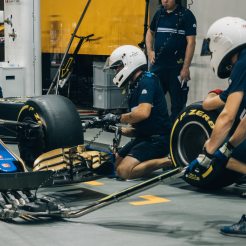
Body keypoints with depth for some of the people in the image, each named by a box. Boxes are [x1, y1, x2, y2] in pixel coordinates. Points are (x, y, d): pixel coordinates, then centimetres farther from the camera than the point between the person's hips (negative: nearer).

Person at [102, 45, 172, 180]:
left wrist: (117, 118, -16)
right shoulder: (134, 86, 14)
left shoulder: (147, 80, -14)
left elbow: (143, 113, -29)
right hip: (145, 136, 10)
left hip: (158, 138, -10)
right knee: (117, 163, 12)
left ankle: (167, 160, -11)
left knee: (124, 171, -19)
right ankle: (156, 159, 9)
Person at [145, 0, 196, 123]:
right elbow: (150, 32, 28)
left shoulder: (186, 15, -6)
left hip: (177, 68, -5)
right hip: (157, 65, 5)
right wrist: (149, 51, 13)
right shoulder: (159, 14, 11)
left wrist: (186, 67, -15)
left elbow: (191, 42, -10)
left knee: (177, 103, 3)